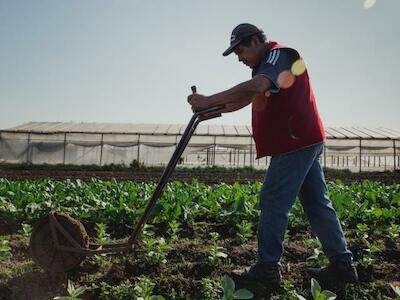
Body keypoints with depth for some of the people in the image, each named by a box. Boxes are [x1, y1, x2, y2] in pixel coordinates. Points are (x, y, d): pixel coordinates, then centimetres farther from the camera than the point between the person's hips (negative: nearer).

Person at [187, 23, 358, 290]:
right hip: (305, 142, 10)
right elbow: (247, 97, 20)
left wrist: (209, 101, -28)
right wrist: (213, 110, 7)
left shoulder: (280, 54, -9)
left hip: (296, 144, -10)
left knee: (273, 203, -7)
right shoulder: (267, 64, 23)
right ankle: (342, 265, 19)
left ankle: (267, 269, 3)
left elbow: (254, 87, -29)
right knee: (317, 203, 10)